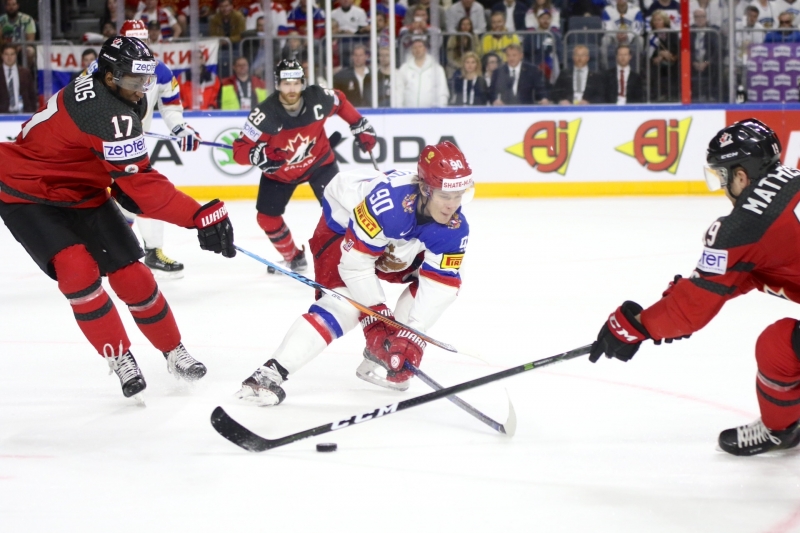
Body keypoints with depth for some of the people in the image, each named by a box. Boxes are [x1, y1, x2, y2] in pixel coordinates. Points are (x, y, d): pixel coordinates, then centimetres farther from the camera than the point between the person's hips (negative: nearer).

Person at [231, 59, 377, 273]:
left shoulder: (318, 98, -25)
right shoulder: (264, 115, -33)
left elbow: (341, 102, 0)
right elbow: (240, 151, -28)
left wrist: (360, 126, 3)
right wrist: (259, 155, -48)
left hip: (319, 161, 0)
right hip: (279, 171, 0)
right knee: (267, 217, 1)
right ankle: (294, 257, 25)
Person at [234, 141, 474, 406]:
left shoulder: (454, 227, -25)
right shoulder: (387, 202, -42)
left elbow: (439, 283, -25)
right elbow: (355, 262, -35)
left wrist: (412, 337, -34)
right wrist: (376, 315, -32)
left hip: (395, 247, 6)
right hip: (342, 228, -6)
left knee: (445, 280, -8)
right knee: (345, 303, -25)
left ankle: (381, 357, -1)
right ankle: (271, 373, -27)